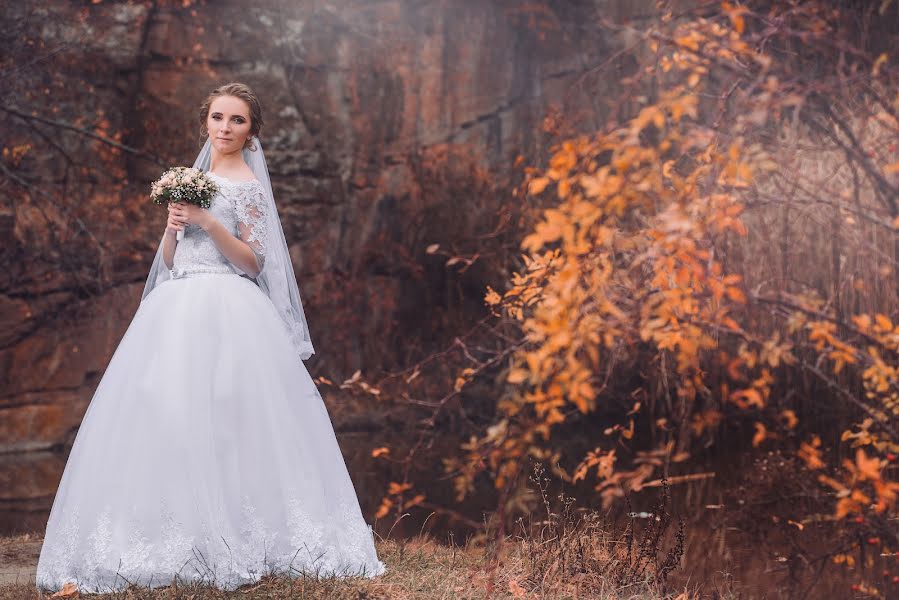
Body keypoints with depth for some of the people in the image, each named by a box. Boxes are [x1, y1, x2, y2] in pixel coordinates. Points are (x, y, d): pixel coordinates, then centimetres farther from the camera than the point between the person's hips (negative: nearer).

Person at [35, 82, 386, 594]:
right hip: (178, 308, 6)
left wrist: (207, 221, -15)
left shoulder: (248, 184, 2)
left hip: (227, 312, -6)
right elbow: (169, 260, 17)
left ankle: (232, 542, -11)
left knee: (218, 420, -14)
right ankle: (175, 539, -1)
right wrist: (174, 223, -2)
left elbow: (253, 262, -6)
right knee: (167, 416, -3)